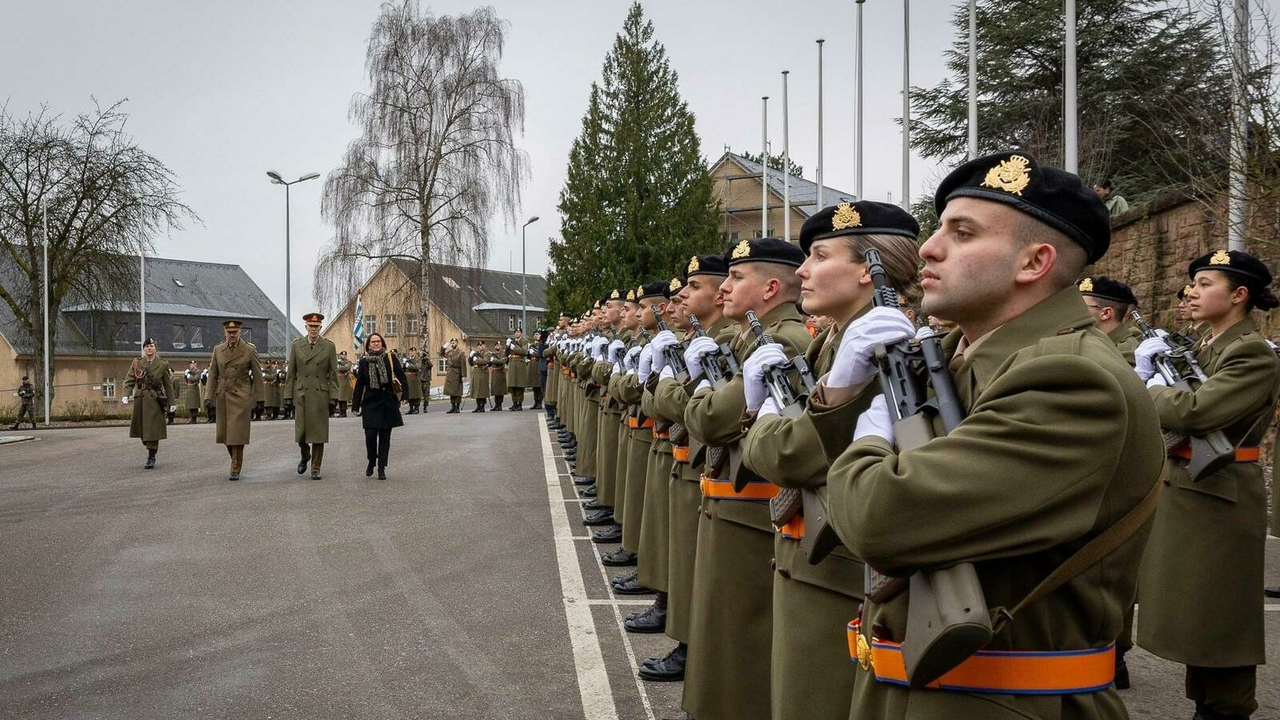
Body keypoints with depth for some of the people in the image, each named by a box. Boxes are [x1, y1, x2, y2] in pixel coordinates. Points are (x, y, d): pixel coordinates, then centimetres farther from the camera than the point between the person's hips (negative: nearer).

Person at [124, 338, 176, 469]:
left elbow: (168, 384, 4)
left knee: (153, 429, -6)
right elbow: (129, 380, 4)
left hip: (155, 400, -3)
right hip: (140, 399, 3)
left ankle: (151, 458, -1)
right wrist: (126, 395, -13)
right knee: (141, 428, 8)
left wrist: (172, 402, 2)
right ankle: (150, 453, 27)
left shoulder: (162, 364, 2)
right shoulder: (137, 363, 7)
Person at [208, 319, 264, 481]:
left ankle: (235, 470, 0)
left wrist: (257, 398, -2)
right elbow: (213, 375, 8)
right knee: (223, 433, 8)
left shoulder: (250, 350, -4)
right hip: (222, 396, 4)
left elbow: (257, 375, 0)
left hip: (241, 396, -4)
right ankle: (237, 460, 29)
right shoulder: (218, 350, 6)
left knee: (237, 434, -7)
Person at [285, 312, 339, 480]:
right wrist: (288, 394, 4)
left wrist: (333, 396, -4)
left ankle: (316, 469, 10)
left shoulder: (329, 346, 2)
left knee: (319, 433, 1)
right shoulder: (297, 345, 6)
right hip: (301, 394, 1)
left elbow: (333, 373, 2)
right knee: (301, 432, 1)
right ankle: (305, 456, 31)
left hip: (320, 395, -1)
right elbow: (291, 372, 8)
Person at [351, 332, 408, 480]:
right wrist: (355, 406, 4)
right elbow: (359, 385, 5)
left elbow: (402, 377, 8)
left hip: (388, 403, 0)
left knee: (385, 436, 3)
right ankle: (371, 462, 19)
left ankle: (382, 468, 11)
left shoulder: (390, 358, 2)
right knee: (370, 435, -8)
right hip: (371, 403, 0)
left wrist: (399, 385, -12)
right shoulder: (364, 362, 3)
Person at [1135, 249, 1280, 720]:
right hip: (1183, 494, 9)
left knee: (1218, 613, -1)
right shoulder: (1201, 348, 13)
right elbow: (1161, 416, 13)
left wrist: (1155, 389, -9)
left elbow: (1193, 413, -27)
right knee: (1192, 609, 16)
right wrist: (1145, 372, -2)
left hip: (1218, 500, -9)